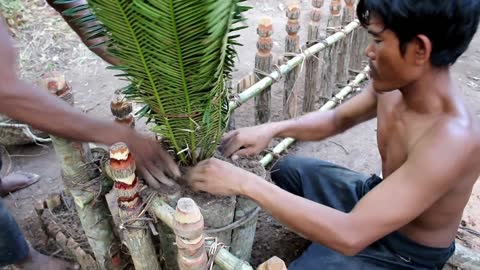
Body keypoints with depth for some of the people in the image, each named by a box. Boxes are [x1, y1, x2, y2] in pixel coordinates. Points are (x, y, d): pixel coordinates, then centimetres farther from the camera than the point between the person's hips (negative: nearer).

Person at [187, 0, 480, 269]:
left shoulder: (450, 140, -40)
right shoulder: (394, 84, -16)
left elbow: (349, 236, -43)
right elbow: (337, 119, 3)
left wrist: (245, 183, -39)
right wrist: (272, 129, -15)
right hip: (377, 198, 7)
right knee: (288, 169, 13)